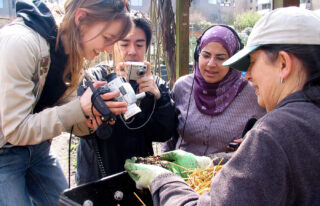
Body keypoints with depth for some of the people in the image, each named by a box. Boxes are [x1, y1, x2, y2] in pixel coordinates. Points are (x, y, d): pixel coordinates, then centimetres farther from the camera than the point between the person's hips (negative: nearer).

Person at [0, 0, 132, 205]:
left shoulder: (73, 52, -4)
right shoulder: (19, 43, -28)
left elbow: (62, 113, 0)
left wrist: (90, 119, -21)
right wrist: (81, 109, -33)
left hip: (37, 147, 7)